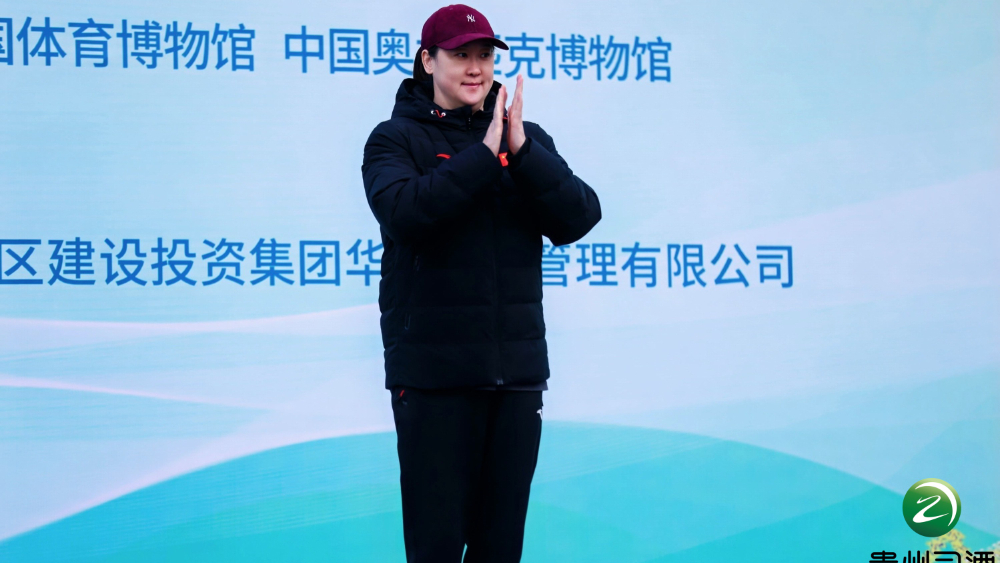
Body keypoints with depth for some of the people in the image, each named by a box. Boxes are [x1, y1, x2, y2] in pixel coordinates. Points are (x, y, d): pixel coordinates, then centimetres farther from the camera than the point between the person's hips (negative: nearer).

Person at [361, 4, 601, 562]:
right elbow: (404, 212, -20)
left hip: (517, 371, 4)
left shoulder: (527, 138, 11)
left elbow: (580, 218, -4)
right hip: (432, 374, -4)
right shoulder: (396, 138, 0)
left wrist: (521, 152, -16)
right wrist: (484, 154, -20)